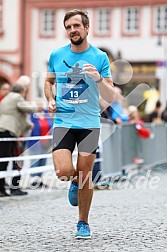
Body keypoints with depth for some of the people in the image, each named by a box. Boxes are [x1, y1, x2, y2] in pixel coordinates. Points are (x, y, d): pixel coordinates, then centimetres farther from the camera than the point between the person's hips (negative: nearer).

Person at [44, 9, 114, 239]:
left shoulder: (100, 57, -2)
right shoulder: (56, 55, 4)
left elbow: (110, 98, -3)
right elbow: (49, 81, 23)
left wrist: (99, 78, -22)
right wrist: (50, 100, 3)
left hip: (89, 123, -1)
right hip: (63, 121, 1)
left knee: (85, 173, 1)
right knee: (63, 172, -14)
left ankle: (83, 223, 21)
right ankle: (75, 181, 25)